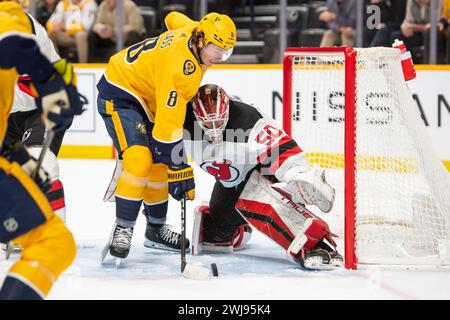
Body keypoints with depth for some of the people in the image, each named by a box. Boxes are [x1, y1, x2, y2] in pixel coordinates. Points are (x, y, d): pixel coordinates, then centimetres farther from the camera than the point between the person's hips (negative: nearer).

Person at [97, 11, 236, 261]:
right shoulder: (179, 65, -34)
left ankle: (156, 229, 24)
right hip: (119, 96, -10)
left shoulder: (195, 31, -9)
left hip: (147, 98, 10)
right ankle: (123, 229, -17)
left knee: (160, 163, 12)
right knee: (140, 159, -26)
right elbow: (168, 125, -34)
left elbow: (173, 19, 18)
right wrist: (180, 170, -30)